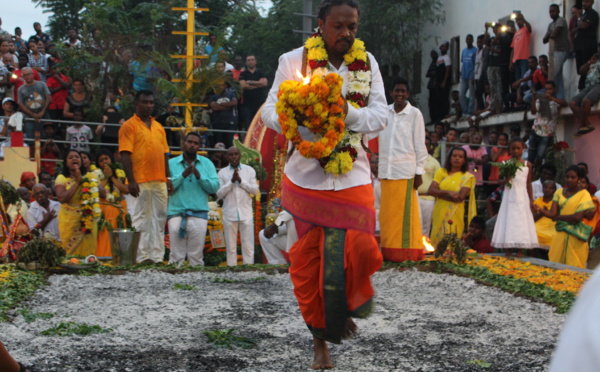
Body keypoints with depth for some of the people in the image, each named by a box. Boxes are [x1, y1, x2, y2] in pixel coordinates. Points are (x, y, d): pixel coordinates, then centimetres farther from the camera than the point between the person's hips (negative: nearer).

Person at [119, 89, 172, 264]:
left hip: (160, 181, 6)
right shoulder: (129, 126, -2)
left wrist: (168, 178, 11)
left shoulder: (159, 127, 17)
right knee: (141, 219, -2)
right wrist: (131, 180, -16)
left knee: (159, 218, 6)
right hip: (140, 182, -6)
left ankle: (157, 256, 12)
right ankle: (142, 256, 2)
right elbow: (125, 155, -9)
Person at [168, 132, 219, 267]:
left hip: (199, 214, 1)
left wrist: (199, 176, -11)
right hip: (176, 213, -1)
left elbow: (215, 187, 1)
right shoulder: (171, 163, 9)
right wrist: (183, 175, -12)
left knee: (196, 255, 2)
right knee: (176, 255, -2)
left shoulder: (207, 164, 13)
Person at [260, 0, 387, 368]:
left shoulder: (367, 62, 2)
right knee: (308, 263, 3)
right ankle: (320, 341, 22)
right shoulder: (293, 61, -4)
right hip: (305, 176, -1)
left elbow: (380, 115, -4)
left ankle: (348, 309, 25)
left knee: (360, 251, -9)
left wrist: (348, 113, -24)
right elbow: (270, 110, -4)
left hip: (352, 176, 1)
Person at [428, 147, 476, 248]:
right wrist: (448, 192, -13)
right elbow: (431, 190, 0)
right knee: (436, 242, -1)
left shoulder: (467, 177, 4)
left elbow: (460, 197, -9)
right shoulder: (441, 172, 11)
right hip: (439, 212, 3)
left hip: (455, 214, -3)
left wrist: (439, 194, -6)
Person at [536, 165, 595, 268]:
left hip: (575, 236, -4)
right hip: (560, 233, 4)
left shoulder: (584, 194, -2)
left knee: (573, 269, -3)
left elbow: (578, 217, -13)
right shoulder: (559, 192, 10)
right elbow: (552, 213, -1)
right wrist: (539, 210, -20)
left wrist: (558, 217, -4)